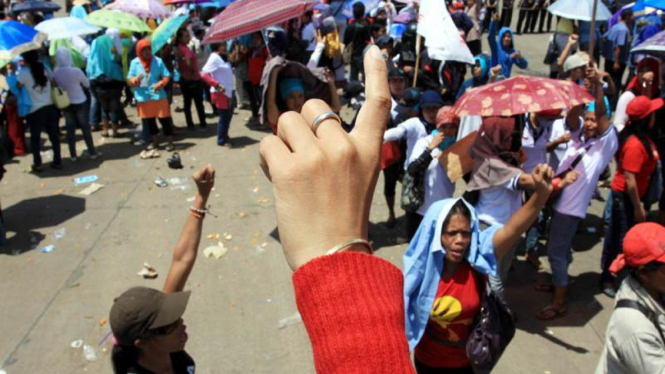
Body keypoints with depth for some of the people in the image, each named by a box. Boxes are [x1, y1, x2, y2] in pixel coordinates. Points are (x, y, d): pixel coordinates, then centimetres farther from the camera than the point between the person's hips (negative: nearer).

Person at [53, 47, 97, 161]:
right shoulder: (76, 71, -21)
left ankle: (73, 155, 16)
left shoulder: (55, 73, -12)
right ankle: (92, 152, 14)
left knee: (70, 128, 11)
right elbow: (87, 84, -6)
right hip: (80, 102, -2)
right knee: (85, 127, 9)